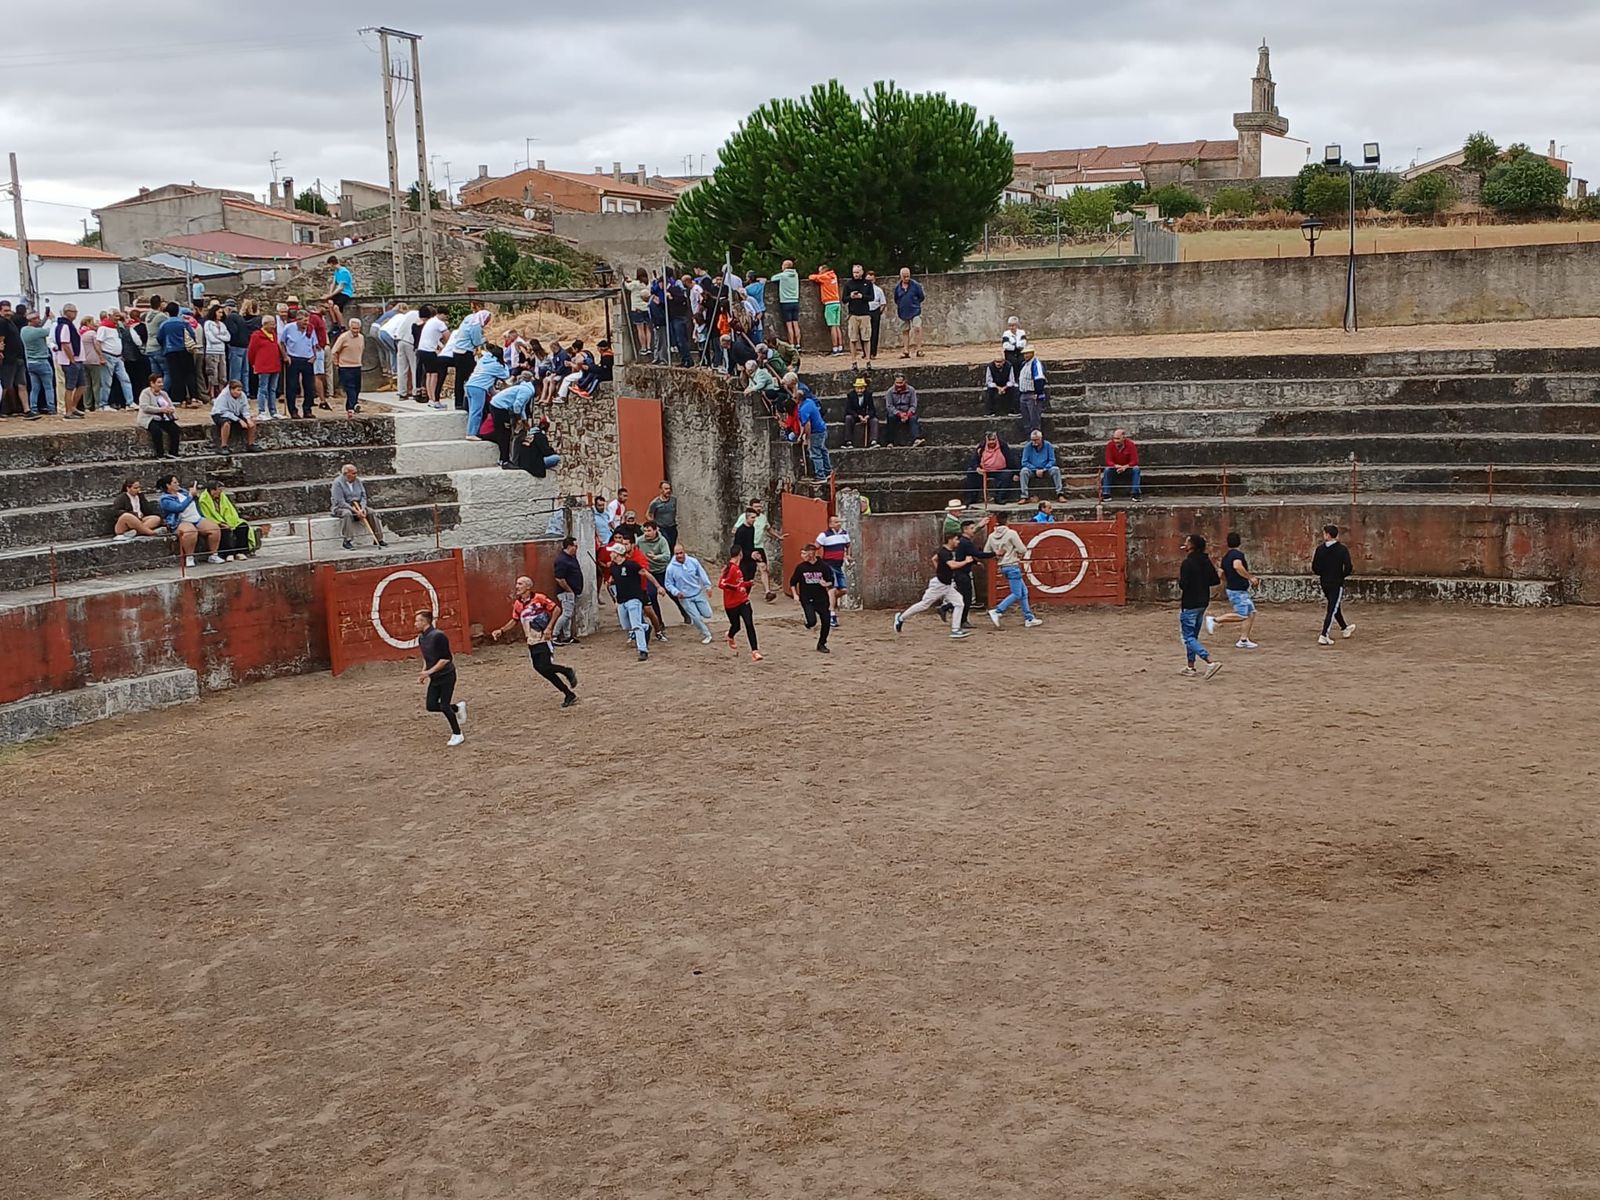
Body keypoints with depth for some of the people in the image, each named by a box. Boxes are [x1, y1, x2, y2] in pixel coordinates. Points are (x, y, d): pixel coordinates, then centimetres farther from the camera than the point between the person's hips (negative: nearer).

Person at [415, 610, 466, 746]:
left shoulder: (438, 636, -20)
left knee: (444, 706, -7)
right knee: (431, 706, 3)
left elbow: (445, 658, -21)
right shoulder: (421, 638, 7)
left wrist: (430, 671, -22)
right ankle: (457, 707, 26)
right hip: (434, 678, 8)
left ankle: (457, 735, 8)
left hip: (446, 675, -8)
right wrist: (424, 670, 6)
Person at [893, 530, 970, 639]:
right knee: (924, 605, 3)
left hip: (948, 585, 9)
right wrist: (965, 561, -25)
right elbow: (952, 565, -38)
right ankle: (901, 618, 18)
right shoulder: (944, 553, -22)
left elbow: (934, 559, 22)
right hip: (938, 584, -9)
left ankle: (955, 630, -2)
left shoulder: (949, 551, 7)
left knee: (959, 604, -2)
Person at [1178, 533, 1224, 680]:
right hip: (1203, 603, 8)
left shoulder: (1188, 563, -18)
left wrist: (1180, 580, -3)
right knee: (1193, 636, 18)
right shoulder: (1206, 561, 6)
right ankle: (1190, 667, 23)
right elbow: (1216, 580, 7)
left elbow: (1183, 584, -23)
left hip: (1189, 604, -8)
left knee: (1189, 637, -4)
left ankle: (1210, 662, -19)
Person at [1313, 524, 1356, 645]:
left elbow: (1315, 569, -5)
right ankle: (1324, 636, -11)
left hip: (1325, 583, 4)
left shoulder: (1320, 549, -4)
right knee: (1332, 609, -3)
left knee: (1335, 607, 23)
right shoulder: (1342, 549, -12)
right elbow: (1348, 567, -15)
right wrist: (1343, 575, 5)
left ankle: (1345, 628, 42)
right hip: (1337, 583, -4)